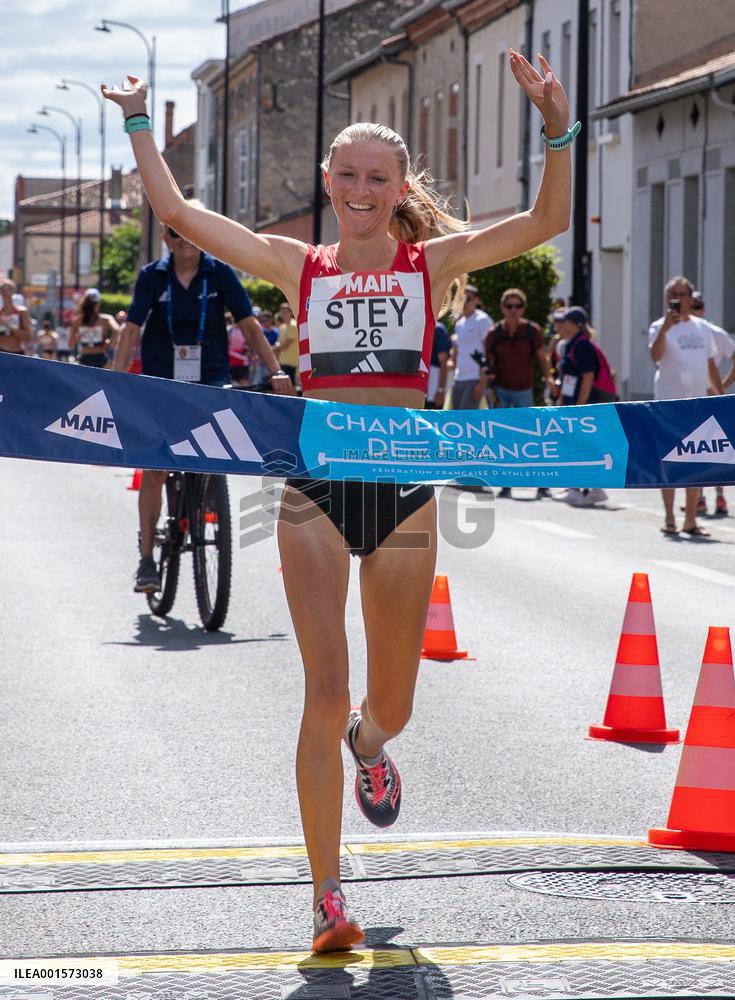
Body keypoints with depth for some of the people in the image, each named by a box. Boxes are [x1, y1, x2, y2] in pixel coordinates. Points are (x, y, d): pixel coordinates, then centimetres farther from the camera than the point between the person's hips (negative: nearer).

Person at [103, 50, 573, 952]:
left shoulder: (431, 263, 3)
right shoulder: (299, 266, 5)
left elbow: (545, 222, -8)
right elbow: (176, 212, 4)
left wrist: (557, 130, -20)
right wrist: (139, 121, 4)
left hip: (403, 487, 1)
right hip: (316, 489, -1)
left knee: (391, 703, 12)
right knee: (325, 692, -10)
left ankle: (368, 743, 52)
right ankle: (327, 898, -4)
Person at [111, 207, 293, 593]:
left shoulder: (219, 273, -3)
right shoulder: (152, 276, -3)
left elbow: (249, 325, -6)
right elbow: (131, 329, -8)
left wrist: (276, 371, -16)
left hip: (210, 378, 0)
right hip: (161, 380, 0)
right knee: (154, 469, -3)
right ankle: (147, 559, 4)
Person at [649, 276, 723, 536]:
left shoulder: (702, 327, 13)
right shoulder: (660, 327, -4)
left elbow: (711, 365, 18)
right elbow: (655, 356, -23)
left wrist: (721, 395, 14)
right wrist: (666, 327, -33)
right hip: (670, 400, -5)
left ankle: (690, 520, 11)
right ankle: (669, 518, 4)